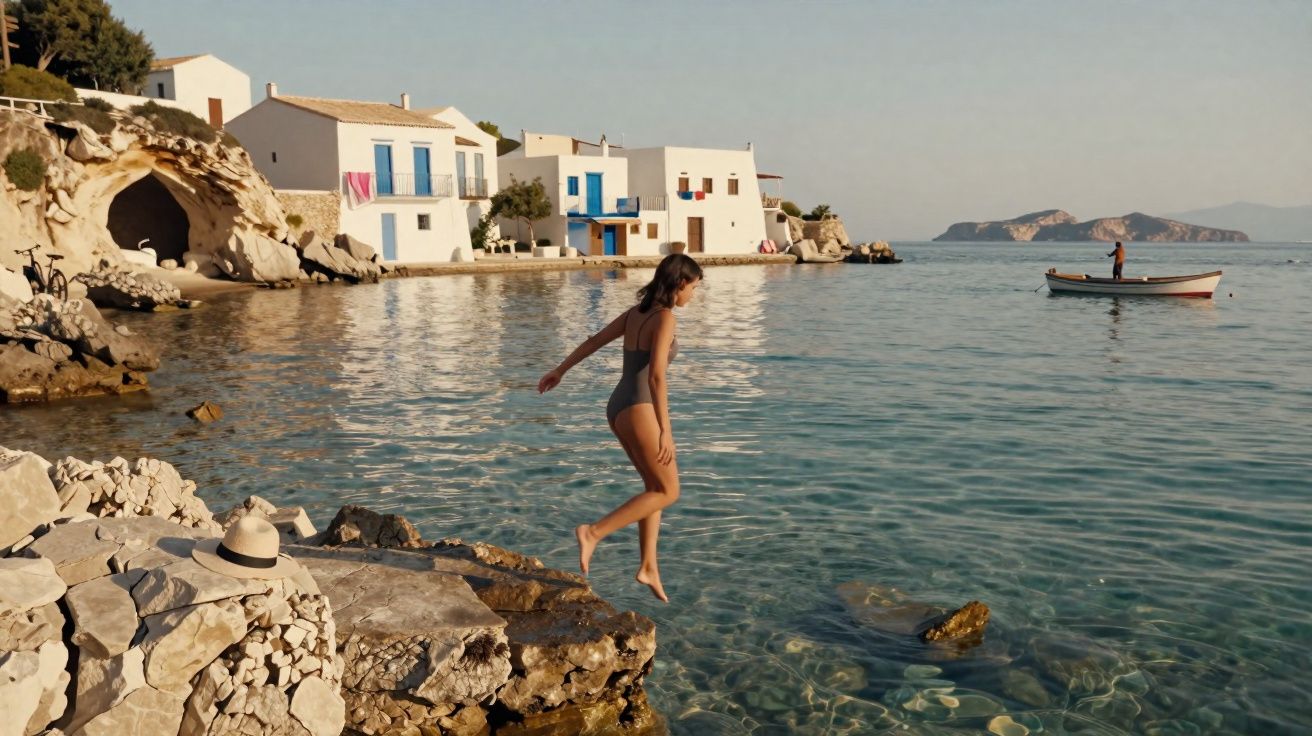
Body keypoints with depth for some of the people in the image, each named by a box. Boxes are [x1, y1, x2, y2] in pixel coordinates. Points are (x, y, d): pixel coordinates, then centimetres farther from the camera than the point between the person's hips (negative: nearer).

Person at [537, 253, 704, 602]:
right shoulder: (665, 317, -15)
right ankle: (593, 532, -3)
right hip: (639, 412, -9)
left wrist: (559, 371, 33)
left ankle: (648, 567, 19)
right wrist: (665, 430, -23)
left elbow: (593, 341, 21)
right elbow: (656, 375, -24)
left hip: (619, 408, 9)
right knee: (668, 492, 4)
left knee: (656, 486, 18)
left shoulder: (636, 311, 11)